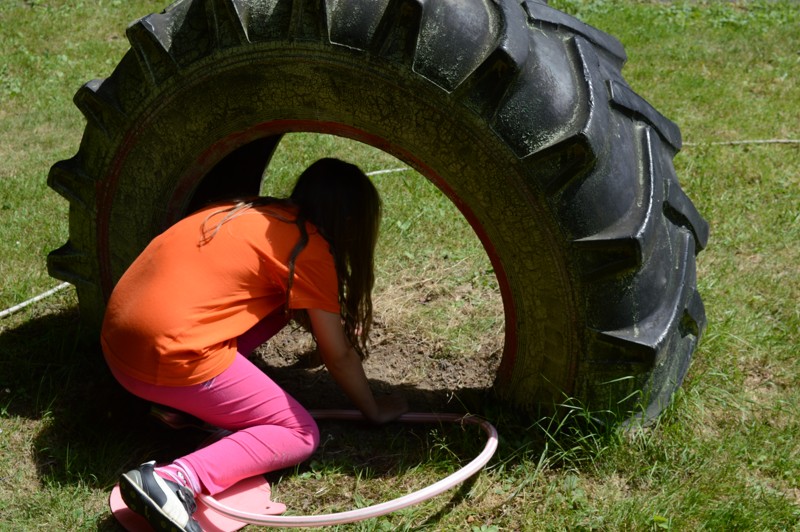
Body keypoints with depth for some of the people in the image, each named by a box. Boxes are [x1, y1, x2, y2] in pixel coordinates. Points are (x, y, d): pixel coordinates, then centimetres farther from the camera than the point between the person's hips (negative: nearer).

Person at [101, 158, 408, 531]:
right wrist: (375, 410, 18)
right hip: (169, 356, -9)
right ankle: (175, 481, -16)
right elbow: (338, 355, 3)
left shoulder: (250, 212, 19)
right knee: (301, 434, 5)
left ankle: (190, 399, 12)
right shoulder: (309, 246, -4)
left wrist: (332, 324, 48)